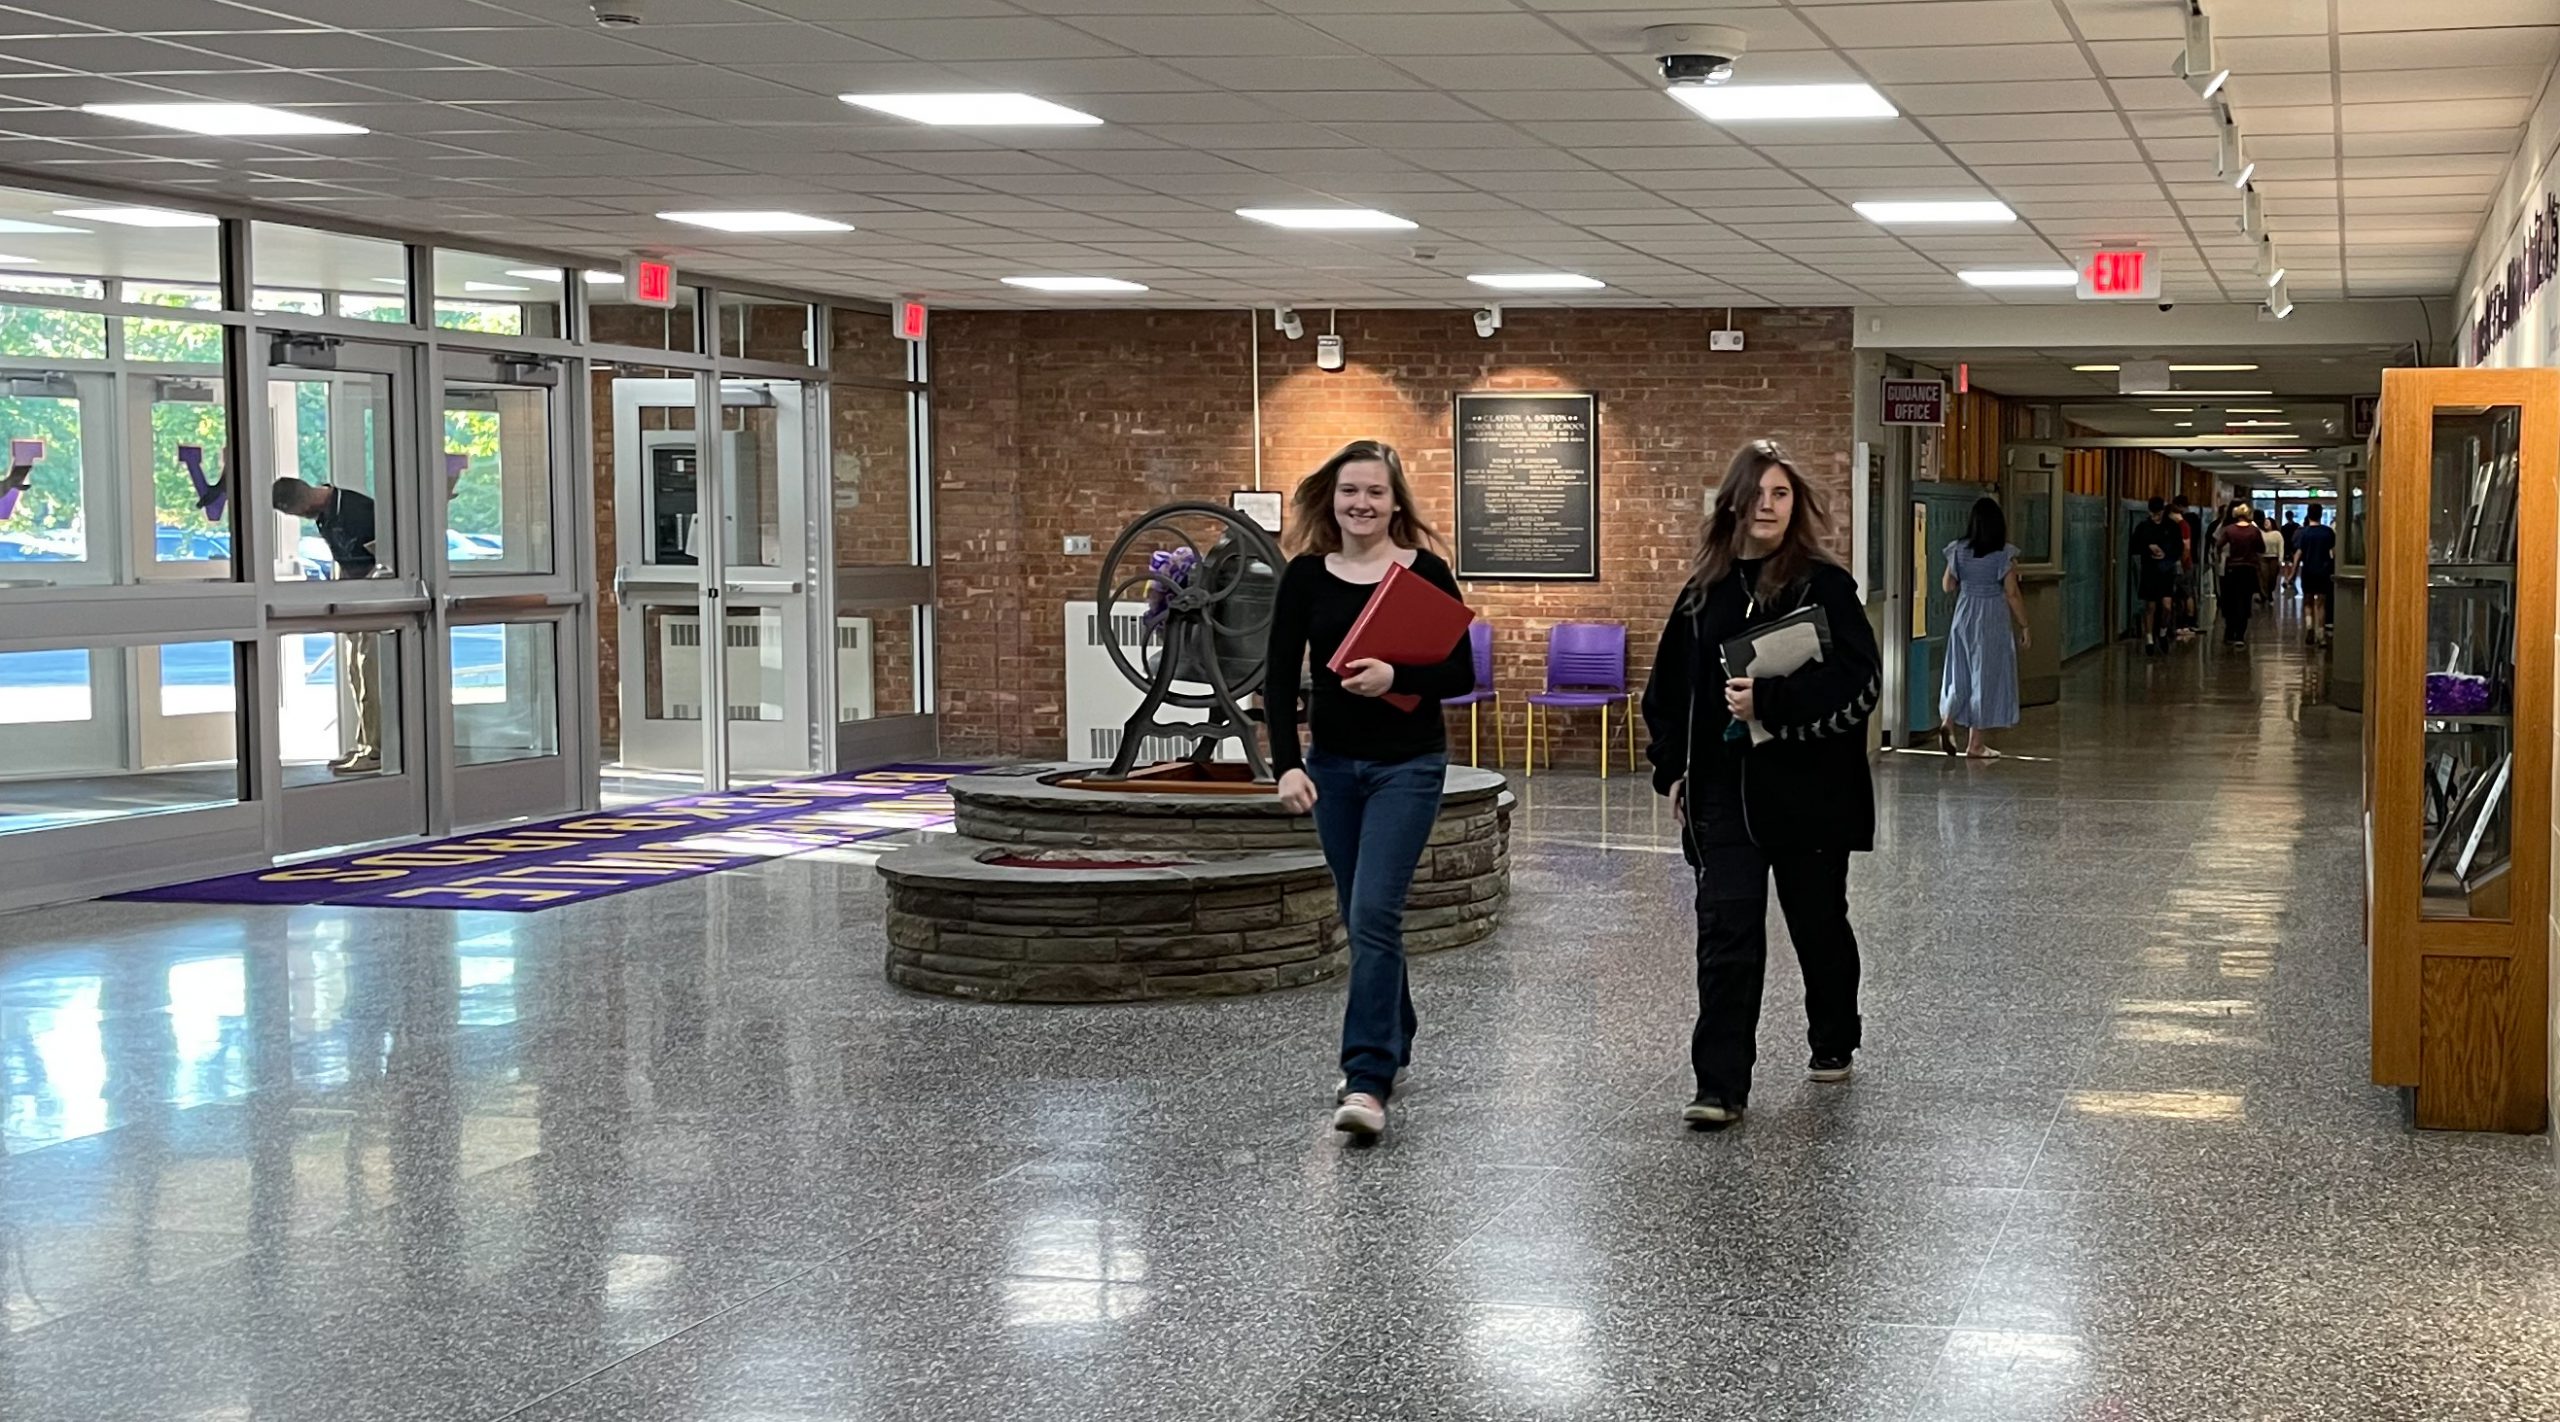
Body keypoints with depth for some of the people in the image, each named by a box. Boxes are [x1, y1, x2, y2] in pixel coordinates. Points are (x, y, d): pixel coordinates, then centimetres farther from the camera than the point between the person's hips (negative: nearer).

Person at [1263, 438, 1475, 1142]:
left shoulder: (1426, 572, -6)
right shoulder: (1305, 575, 2)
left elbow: (1462, 673, -5)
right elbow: (1280, 678, 0)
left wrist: (1395, 677, -23)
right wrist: (1287, 764, -12)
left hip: (1407, 765, -4)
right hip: (1332, 765, 4)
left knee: (1374, 914, -15)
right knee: (1361, 918, 13)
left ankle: (1367, 1080, -16)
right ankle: (1392, 1048, 30)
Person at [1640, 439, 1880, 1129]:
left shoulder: (1825, 584, -5)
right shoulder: (1705, 589, 8)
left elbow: (1860, 681, -14)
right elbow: (1669, 685, 15)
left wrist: (1770, 702, -22)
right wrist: (1672, 768, 9)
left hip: (1809, 791, -2)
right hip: (1723, 793, 3)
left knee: (1819, 925, 14)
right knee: (1726, 936, -6)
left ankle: (1834, 1044, 37)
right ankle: (1721, 1087, -8)